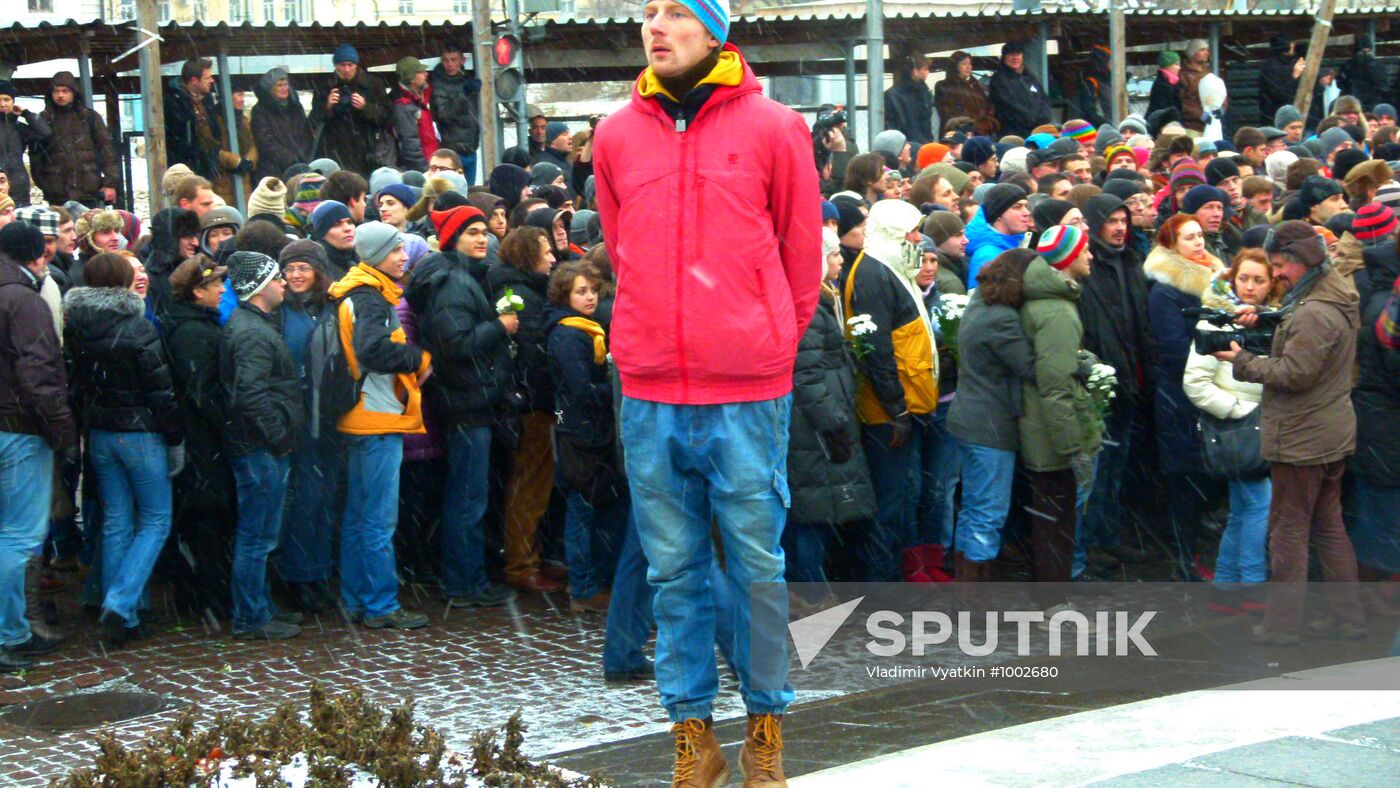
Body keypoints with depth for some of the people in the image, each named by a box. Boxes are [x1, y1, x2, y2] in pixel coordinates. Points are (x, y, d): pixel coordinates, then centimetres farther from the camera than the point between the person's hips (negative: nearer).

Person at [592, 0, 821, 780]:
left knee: (759, 566, 2)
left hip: (747, 394, -3)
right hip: (650, 395, 3)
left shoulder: (772, 127, 0)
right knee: (674, 570, 6)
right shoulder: (616, 135, 8)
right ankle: (693, 731, 14)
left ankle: (767, 727, 14)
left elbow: (802, 255, 7)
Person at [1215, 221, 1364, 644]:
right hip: (1333, 435, 10)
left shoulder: (1312, 314, -24)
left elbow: (1294, 373, -25)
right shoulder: (1339, 300, 9)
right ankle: (1347, 616, 22)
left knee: (1288, 531, -2)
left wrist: (1243, 362, -15)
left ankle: (1281, 624, 4)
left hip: (1302, 441, -10)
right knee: (1329, 526, 17)